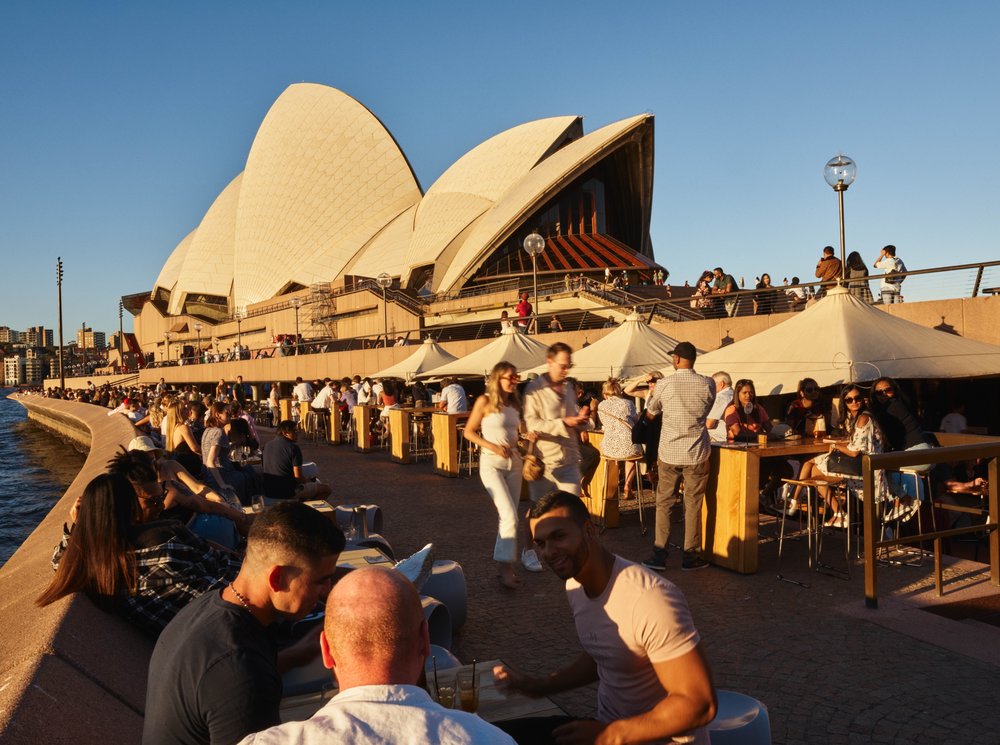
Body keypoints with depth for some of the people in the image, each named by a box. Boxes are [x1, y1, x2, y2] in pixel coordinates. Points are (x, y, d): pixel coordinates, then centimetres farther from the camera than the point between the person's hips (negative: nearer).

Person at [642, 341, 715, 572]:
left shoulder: (664, 384, -6)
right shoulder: (708, 384, -5)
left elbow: (650, 413, 10)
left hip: (669, 452, 0)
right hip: (697, 453, 0)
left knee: (664, 503, 9)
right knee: (693, 505, 8)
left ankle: (659, 555, 9)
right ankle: (690, 556, 14)